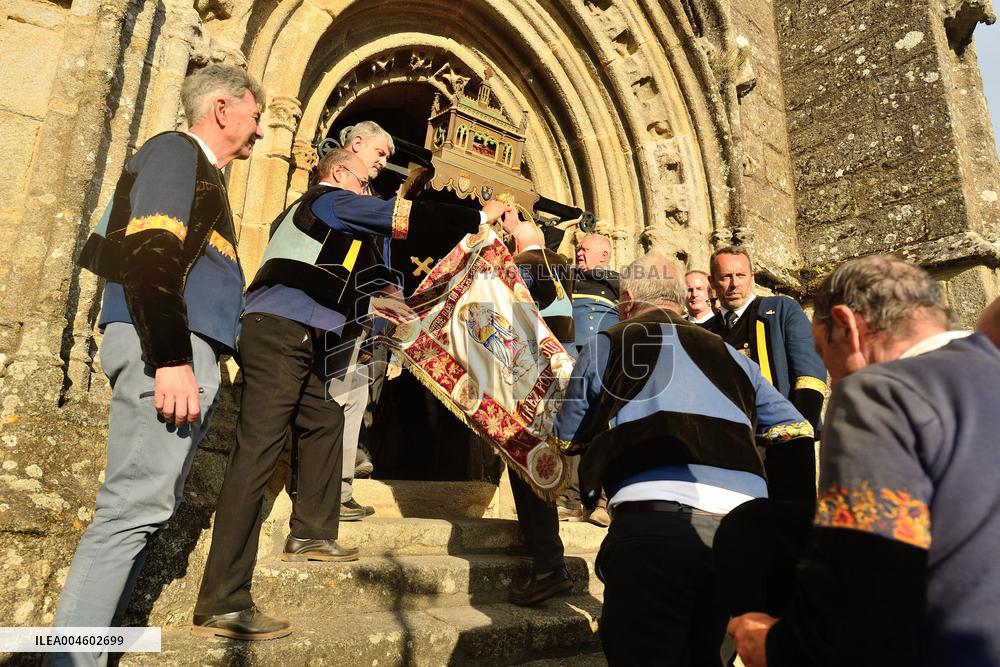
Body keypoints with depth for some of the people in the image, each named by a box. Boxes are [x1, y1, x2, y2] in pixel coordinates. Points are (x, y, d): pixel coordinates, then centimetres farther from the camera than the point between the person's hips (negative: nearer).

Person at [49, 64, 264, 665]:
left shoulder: (202, 174, 28)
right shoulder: (176, 150, 0)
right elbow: (150, 254, -16)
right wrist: (170, 359, -24)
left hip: (187, 352, 10)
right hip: (167, 346, -10)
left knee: (150, 503, 10)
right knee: (136, 505, -12)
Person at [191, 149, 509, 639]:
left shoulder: (308, 211, 30)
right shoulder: (331, 200, 3)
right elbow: (410, 215, -3)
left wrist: (370, 304, 25)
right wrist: (479, 216, 5)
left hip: (292, 340, 11)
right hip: (279, 336, -11)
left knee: (325, 420, 20)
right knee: (257, 452, -16)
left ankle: (310, 534, 25)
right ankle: (222, 604, -16)